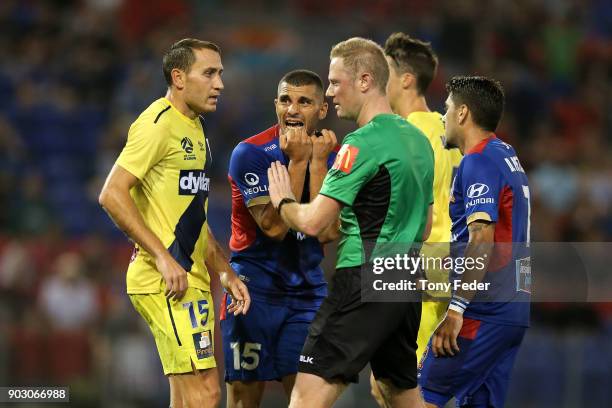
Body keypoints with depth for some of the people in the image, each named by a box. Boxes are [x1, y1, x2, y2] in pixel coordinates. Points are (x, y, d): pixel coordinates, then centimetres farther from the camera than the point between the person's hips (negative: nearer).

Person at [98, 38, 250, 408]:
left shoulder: (194, 128, 19)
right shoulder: (159, 124, -11)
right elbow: (112, 194, -19)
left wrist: (226, 273, 20)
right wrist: (163, 257, -23)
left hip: (192, 277, 10)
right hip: (167, 280, -10)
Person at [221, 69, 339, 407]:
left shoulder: (332, 156, -1)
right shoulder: (250, 153, -12)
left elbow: (327, 232, -13)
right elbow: (274, 227, -21)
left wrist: (318, 163, -17)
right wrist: (298, 162, -23)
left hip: (307, 288, 4)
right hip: (255, 285, -3)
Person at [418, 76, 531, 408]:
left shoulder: (479, 162, -12)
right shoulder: (507, 155, 18)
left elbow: (482, 240, -22)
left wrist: (456, 309, -25)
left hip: (483, 312, -9)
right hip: (514, 308, 9)